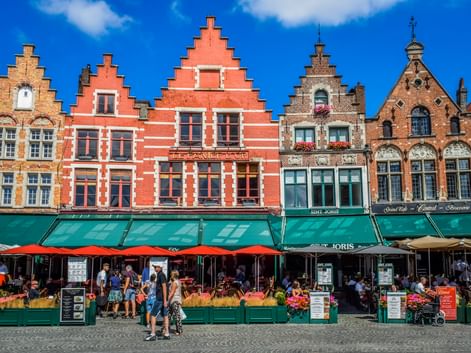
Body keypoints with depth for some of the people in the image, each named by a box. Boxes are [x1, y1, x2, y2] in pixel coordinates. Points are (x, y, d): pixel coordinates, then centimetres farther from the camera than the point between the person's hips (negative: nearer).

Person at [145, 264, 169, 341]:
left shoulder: (161, 275, -14)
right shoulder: (160, 275, 17)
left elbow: (164, 287, -20)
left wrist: (165, 300, -22)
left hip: (160, 299, -10)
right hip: (161, 299, 10)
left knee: (153, 315, -6)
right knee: (165, 315, 7)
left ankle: (152, 334, -6)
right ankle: (166, 334, 8)